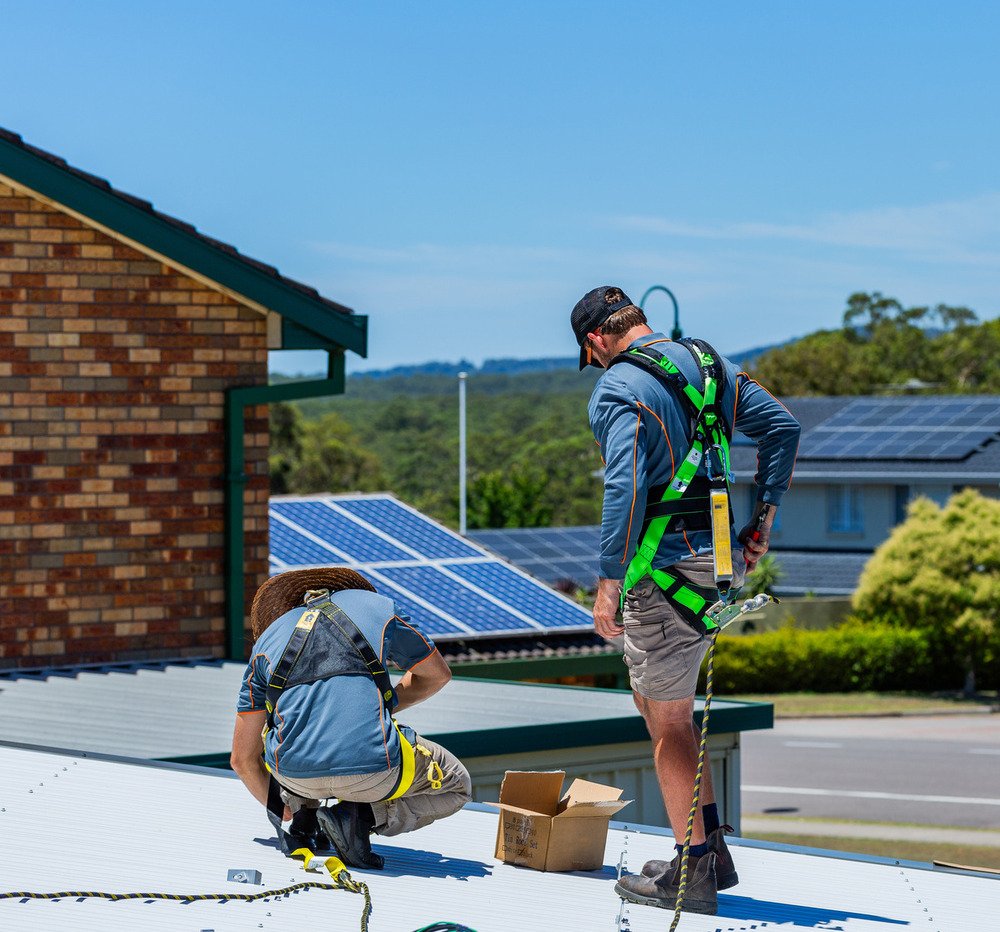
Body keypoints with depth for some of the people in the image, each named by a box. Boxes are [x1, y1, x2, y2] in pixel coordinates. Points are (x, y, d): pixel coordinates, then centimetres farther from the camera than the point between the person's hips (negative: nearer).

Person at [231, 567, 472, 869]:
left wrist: (279, 810, 43)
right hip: (374, 769, -3)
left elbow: (243, 759, 27)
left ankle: (303, 818, 17)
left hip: (295, 773, 3)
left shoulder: (267, 639, 23)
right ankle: (364, 816, -1)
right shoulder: (376, 606, 20)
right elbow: (437, 674, 33)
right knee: (456, 786, 25)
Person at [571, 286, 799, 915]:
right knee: (658, 701, 21)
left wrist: (609, 583, -21)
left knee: (667, 721, 1)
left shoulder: (619, 389, -12)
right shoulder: (706, 362, 12)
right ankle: (711, 844, 22)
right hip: (716, 558, 8)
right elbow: (783, 426, 12)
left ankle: (693, 872, 6)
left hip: (665, 568, -8)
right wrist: (763, 516, 14)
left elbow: (625, 487, -23)